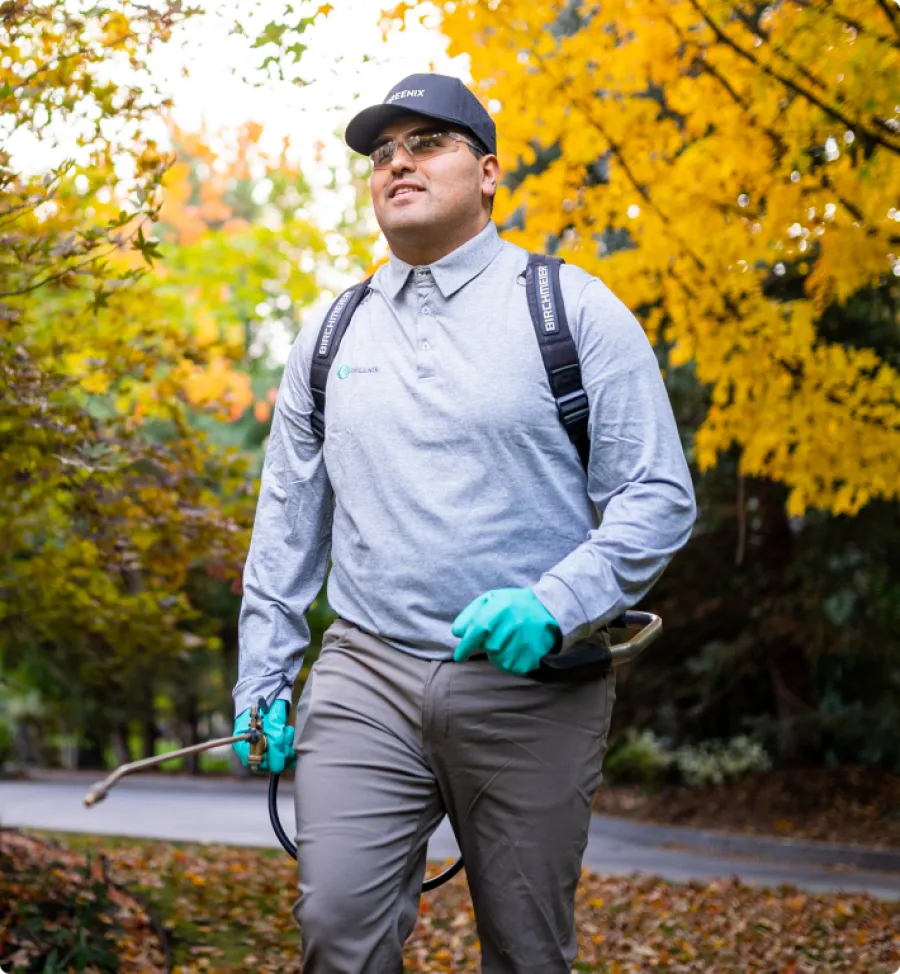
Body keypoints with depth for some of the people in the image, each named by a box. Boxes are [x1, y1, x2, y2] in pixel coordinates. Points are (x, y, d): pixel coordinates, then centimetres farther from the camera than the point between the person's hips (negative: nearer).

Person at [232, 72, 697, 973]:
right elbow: (288, 520, 18)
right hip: (366, 674, 3)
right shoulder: (331, 334, 13)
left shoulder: (573, 310, 0)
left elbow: (659, 496, -4)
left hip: (530, 686, -2)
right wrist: (261, 678, 12)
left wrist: (555, 605, -19)